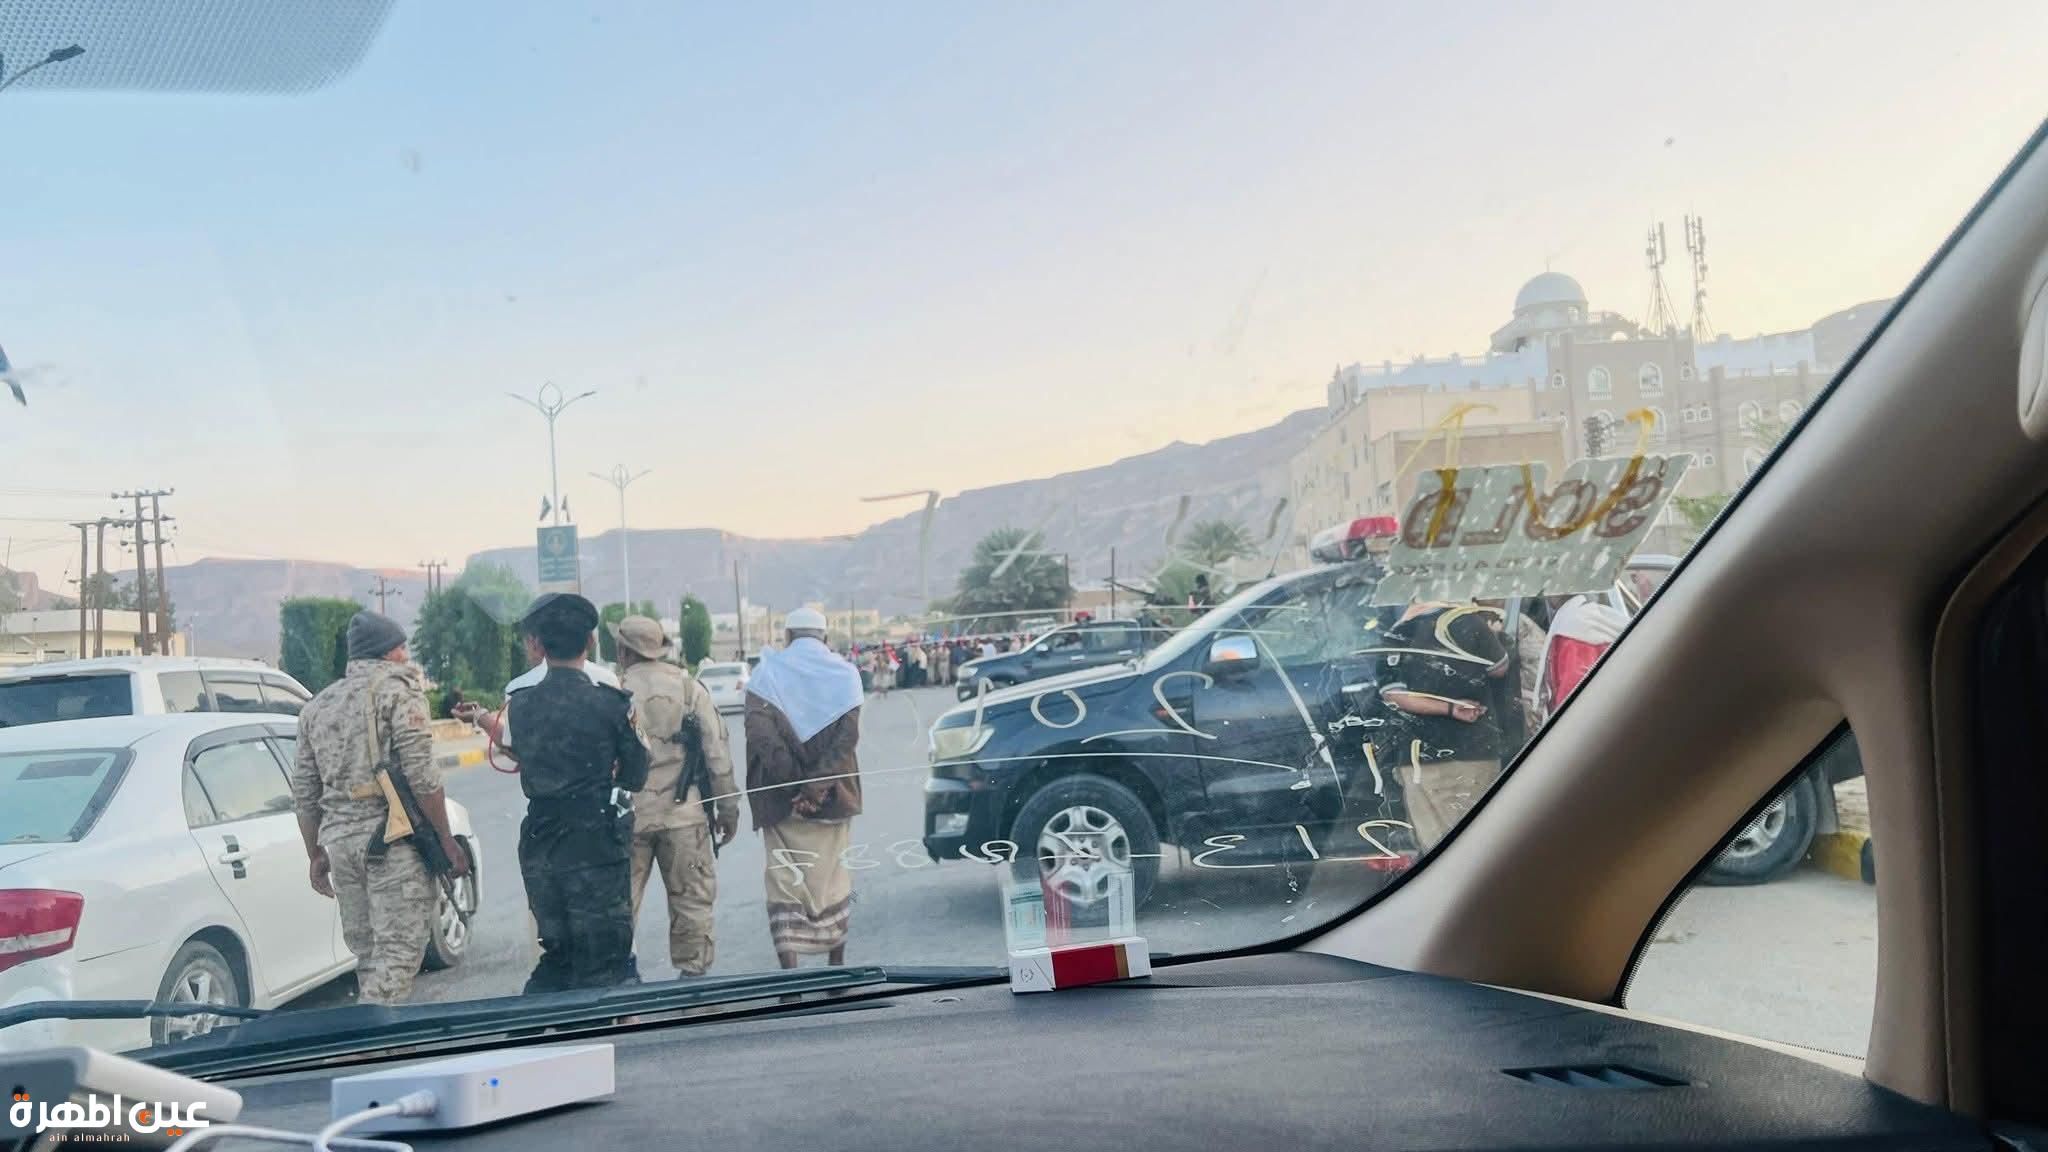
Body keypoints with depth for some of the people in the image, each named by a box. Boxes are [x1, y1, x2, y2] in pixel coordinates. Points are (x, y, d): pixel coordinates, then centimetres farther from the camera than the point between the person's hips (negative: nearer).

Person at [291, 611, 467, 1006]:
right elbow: (422, 775, -11)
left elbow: (304, 794, 19)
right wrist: (447, 841, -7)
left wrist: (317, 855, 25)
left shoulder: (318, 706, 19)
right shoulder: (397, 689, -2)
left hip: (338, 839, 7)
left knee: (367, 952, 14)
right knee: (399, 951, -8)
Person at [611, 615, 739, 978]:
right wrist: (727, 808, 7)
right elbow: (717, 751, 1)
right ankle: (692, 972, 13)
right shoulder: (689, 688, 2)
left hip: (628, 815, -1)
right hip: (683, 814, 1)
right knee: (691, 900, 9)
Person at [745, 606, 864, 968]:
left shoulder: (766, 673, 2)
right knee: (833, 880, 14)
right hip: (832, 798, 1)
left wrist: (792, 782, -14)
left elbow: (759, 732, -13)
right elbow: (848, 734, -9)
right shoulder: (845, 674, 4)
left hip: (781, 800, -1)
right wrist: (820, 782, -15)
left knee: (785, 883, 3)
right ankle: (837, 969, 23)